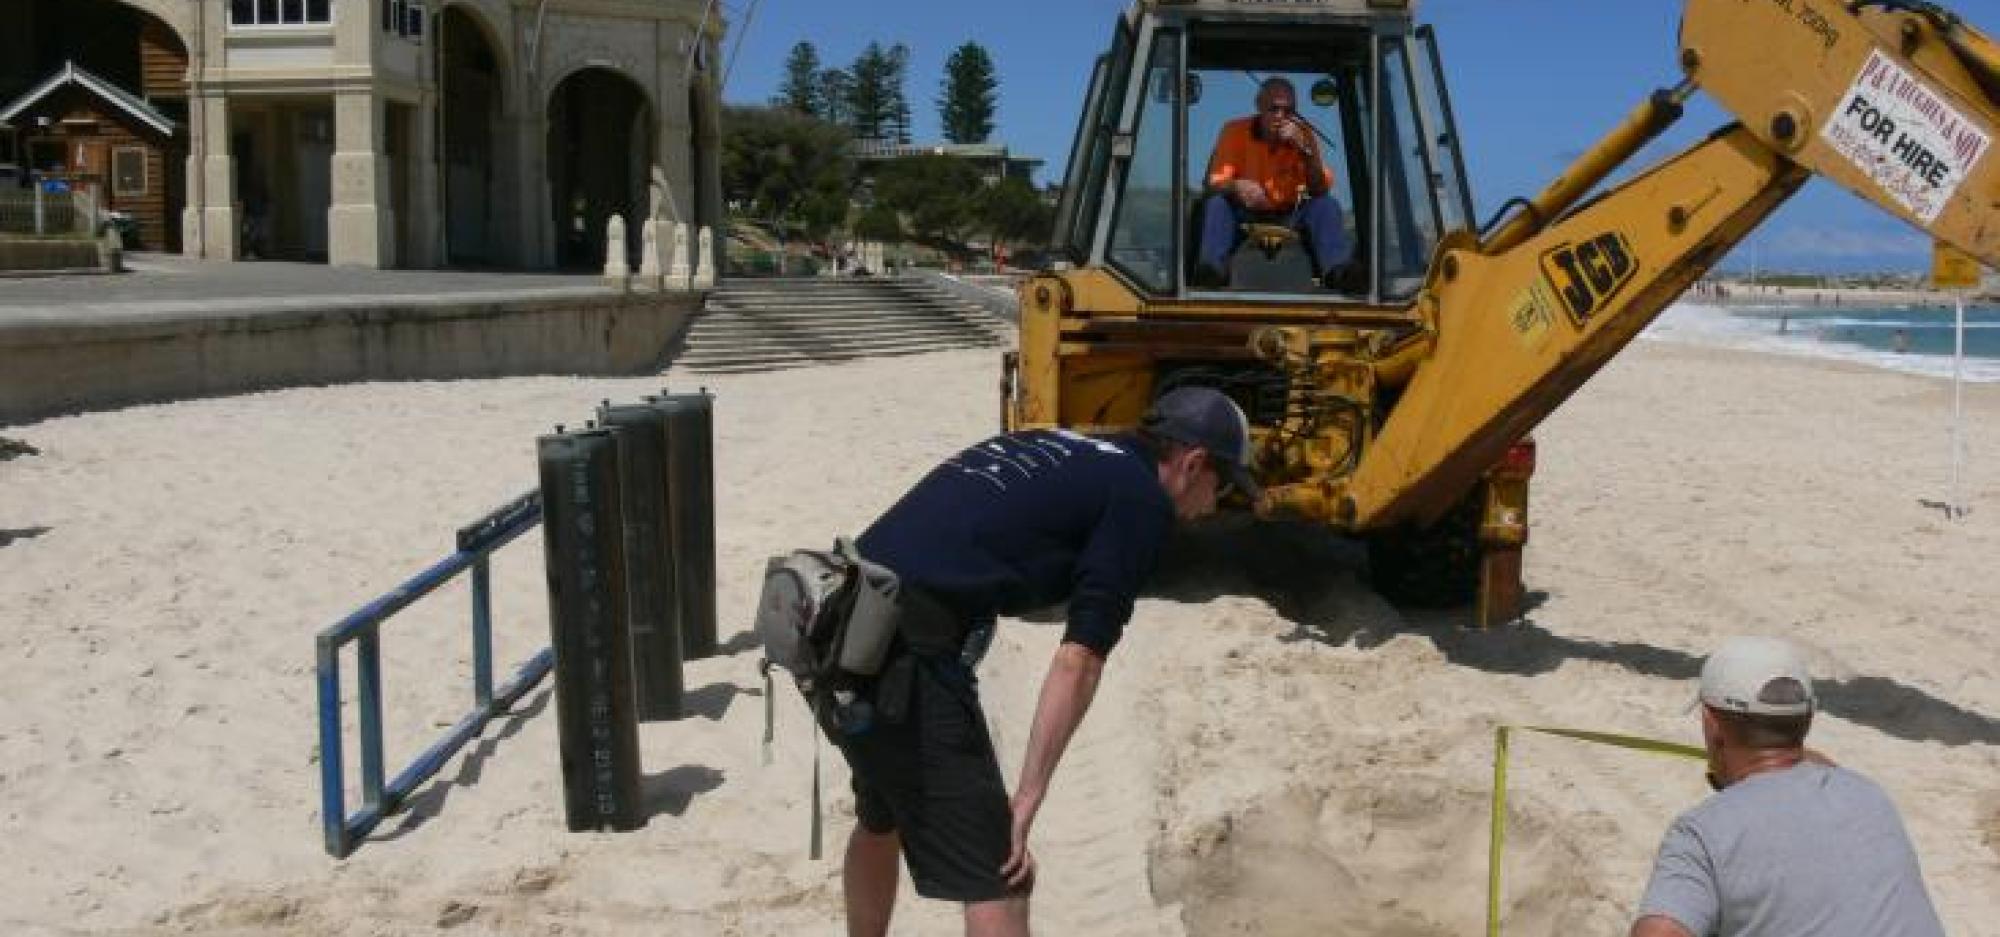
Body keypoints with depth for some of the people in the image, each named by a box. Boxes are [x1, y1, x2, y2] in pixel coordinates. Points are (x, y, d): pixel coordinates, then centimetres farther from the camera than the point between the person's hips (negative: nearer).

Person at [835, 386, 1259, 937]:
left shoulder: (1047, 450, 25)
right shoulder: (1142, 497, 1)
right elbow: (1078, 661, -7)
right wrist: (1027, 799, -4)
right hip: (901, 650, -9)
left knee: (881, 820, 31)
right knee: (998, 882, -1)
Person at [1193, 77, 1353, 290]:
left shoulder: (1303, 134, -5)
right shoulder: (1236, 132, -9)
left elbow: (1321, 190, -14)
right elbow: (1215, 184, -16)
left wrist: (1306, 150, -29)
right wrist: (1237, 186, -41)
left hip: (1289, 216, 1)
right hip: (1243, 216, -1)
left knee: (1327, 205, -23)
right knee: (1217, 203, -30)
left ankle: (1338, 273, -39)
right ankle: (1211, 271, -45)